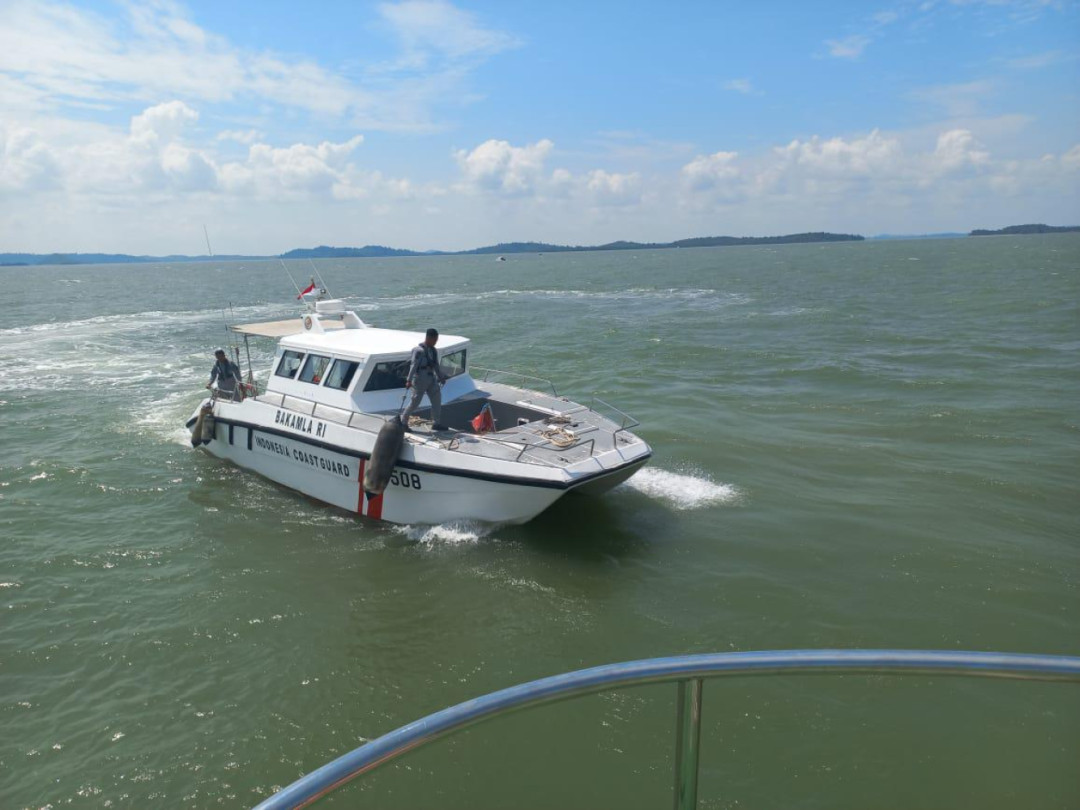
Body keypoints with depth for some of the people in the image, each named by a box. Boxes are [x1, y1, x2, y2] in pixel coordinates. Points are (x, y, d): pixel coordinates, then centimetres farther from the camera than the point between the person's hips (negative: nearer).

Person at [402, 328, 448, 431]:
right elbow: (414, 365, -20)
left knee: (437, 399, 4)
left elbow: (436, 365, 19)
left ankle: (436, 423, 12)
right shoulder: (419, 350, -15)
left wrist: (441, 377, 23)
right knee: (415, 402, -3)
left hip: (431, 379, 8)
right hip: (420, 379, -8)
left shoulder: (433, 351, 9)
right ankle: (403, 421, 13)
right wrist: (409, 380, -25)